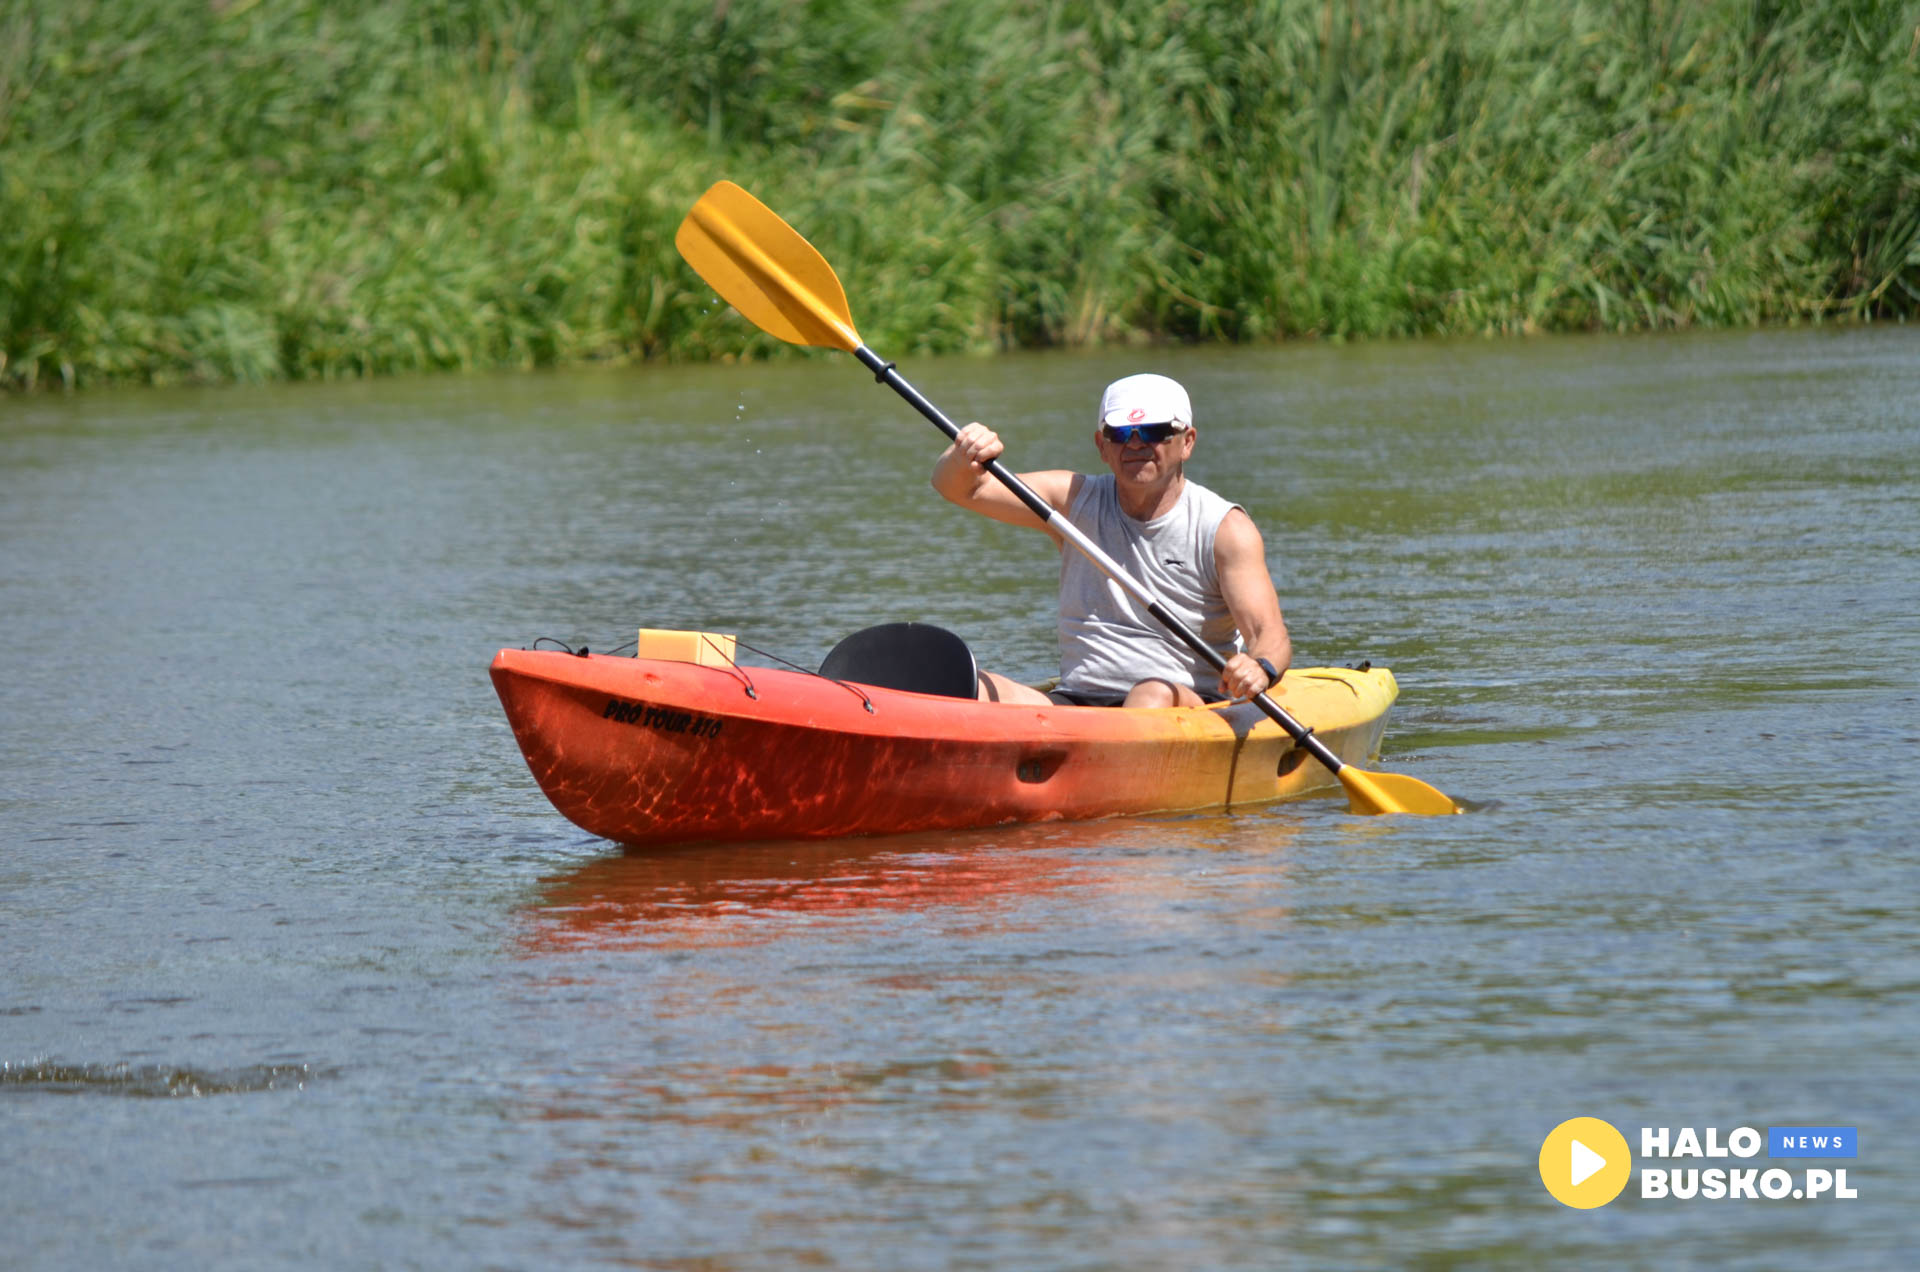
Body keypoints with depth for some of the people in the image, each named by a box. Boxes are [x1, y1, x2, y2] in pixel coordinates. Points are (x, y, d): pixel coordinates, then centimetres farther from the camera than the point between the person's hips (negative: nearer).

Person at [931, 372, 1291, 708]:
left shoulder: (1225, 528, -1)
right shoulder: (1076, 500, 11)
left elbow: (1270, 633, -10)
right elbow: (962, 489, 6)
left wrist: (1260, 669, -36)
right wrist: (963, 458, -20)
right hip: (1077, 701, 4)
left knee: (1154, 694, -39)